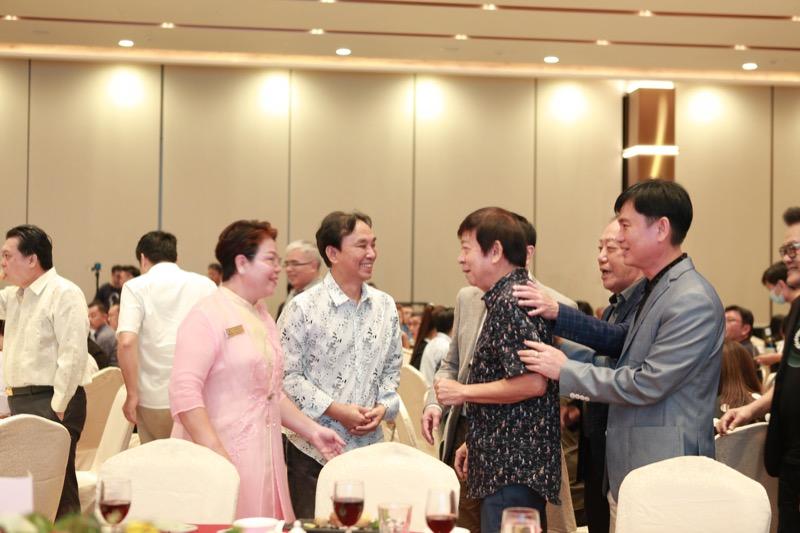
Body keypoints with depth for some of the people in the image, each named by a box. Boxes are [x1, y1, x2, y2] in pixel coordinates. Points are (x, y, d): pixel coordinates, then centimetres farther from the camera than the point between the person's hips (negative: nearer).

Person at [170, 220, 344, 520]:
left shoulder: (263, 317, 17)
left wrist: (312, 431, 17)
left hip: (263, 457, 8)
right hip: (222, 457, -8)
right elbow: (184, 392, -19)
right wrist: (215, 453, -25)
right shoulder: (208, 315, -9)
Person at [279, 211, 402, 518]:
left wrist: (383, 407, 0)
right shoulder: (303, 308, -7)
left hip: (368, 447, 4)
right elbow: (287, 375, -9)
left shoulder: (385, 306, 9)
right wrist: (335, 410, -13)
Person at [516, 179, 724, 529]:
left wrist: (565, 370, -12)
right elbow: (623, 342, 23)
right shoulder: (655, 289, 11)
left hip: (664, 479, -9)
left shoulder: (693, 302, -19)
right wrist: (557, 314, 10)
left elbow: (646, 385, -21)